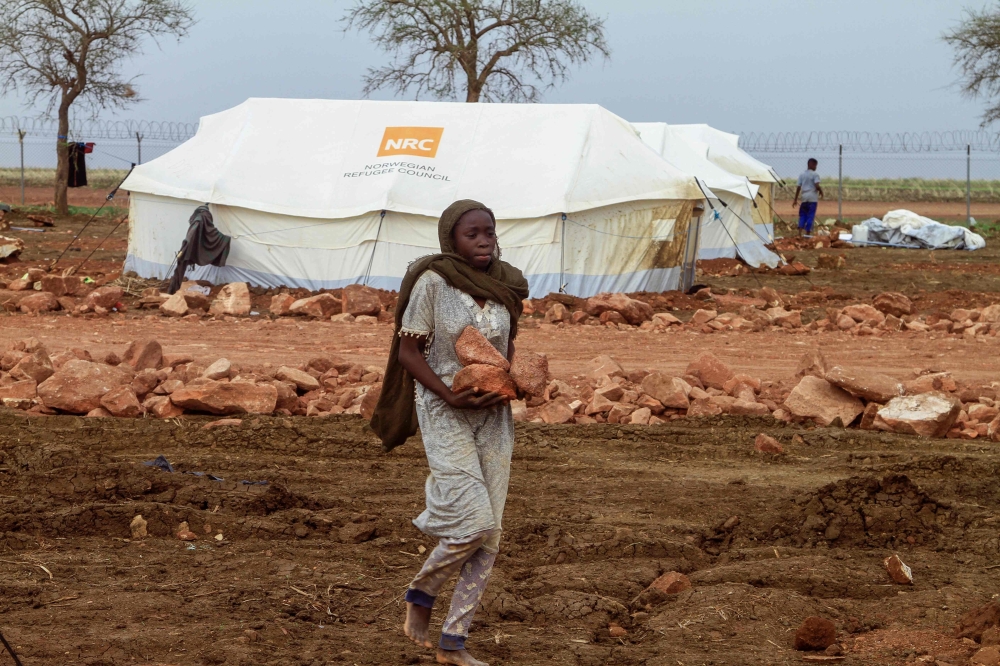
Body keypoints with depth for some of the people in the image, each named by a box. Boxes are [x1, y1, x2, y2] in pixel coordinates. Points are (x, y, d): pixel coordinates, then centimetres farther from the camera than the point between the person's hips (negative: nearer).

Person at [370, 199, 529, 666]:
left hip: (494, 417, 5)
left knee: (489, 535, 1)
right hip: (445, 416, -5)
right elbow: (408, 351, -8)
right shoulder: (432, 282, -11)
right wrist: (450, 396, -19)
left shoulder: (505, 286, 4)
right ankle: (420, 594, 11)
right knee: (473, 522, -17)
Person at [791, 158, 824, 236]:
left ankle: (800, 232, -8)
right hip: (813, 198, -4)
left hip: (804, 198, 4)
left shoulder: (802, 175, 10)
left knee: (802, 215, 8)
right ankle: (808, 233, -1)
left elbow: (798, 187, 8)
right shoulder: (815, 174, -5)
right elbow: (817, 186, -16)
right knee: (810, 216, 0)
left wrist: (795, 199, 10)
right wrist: (821, 192, 4)